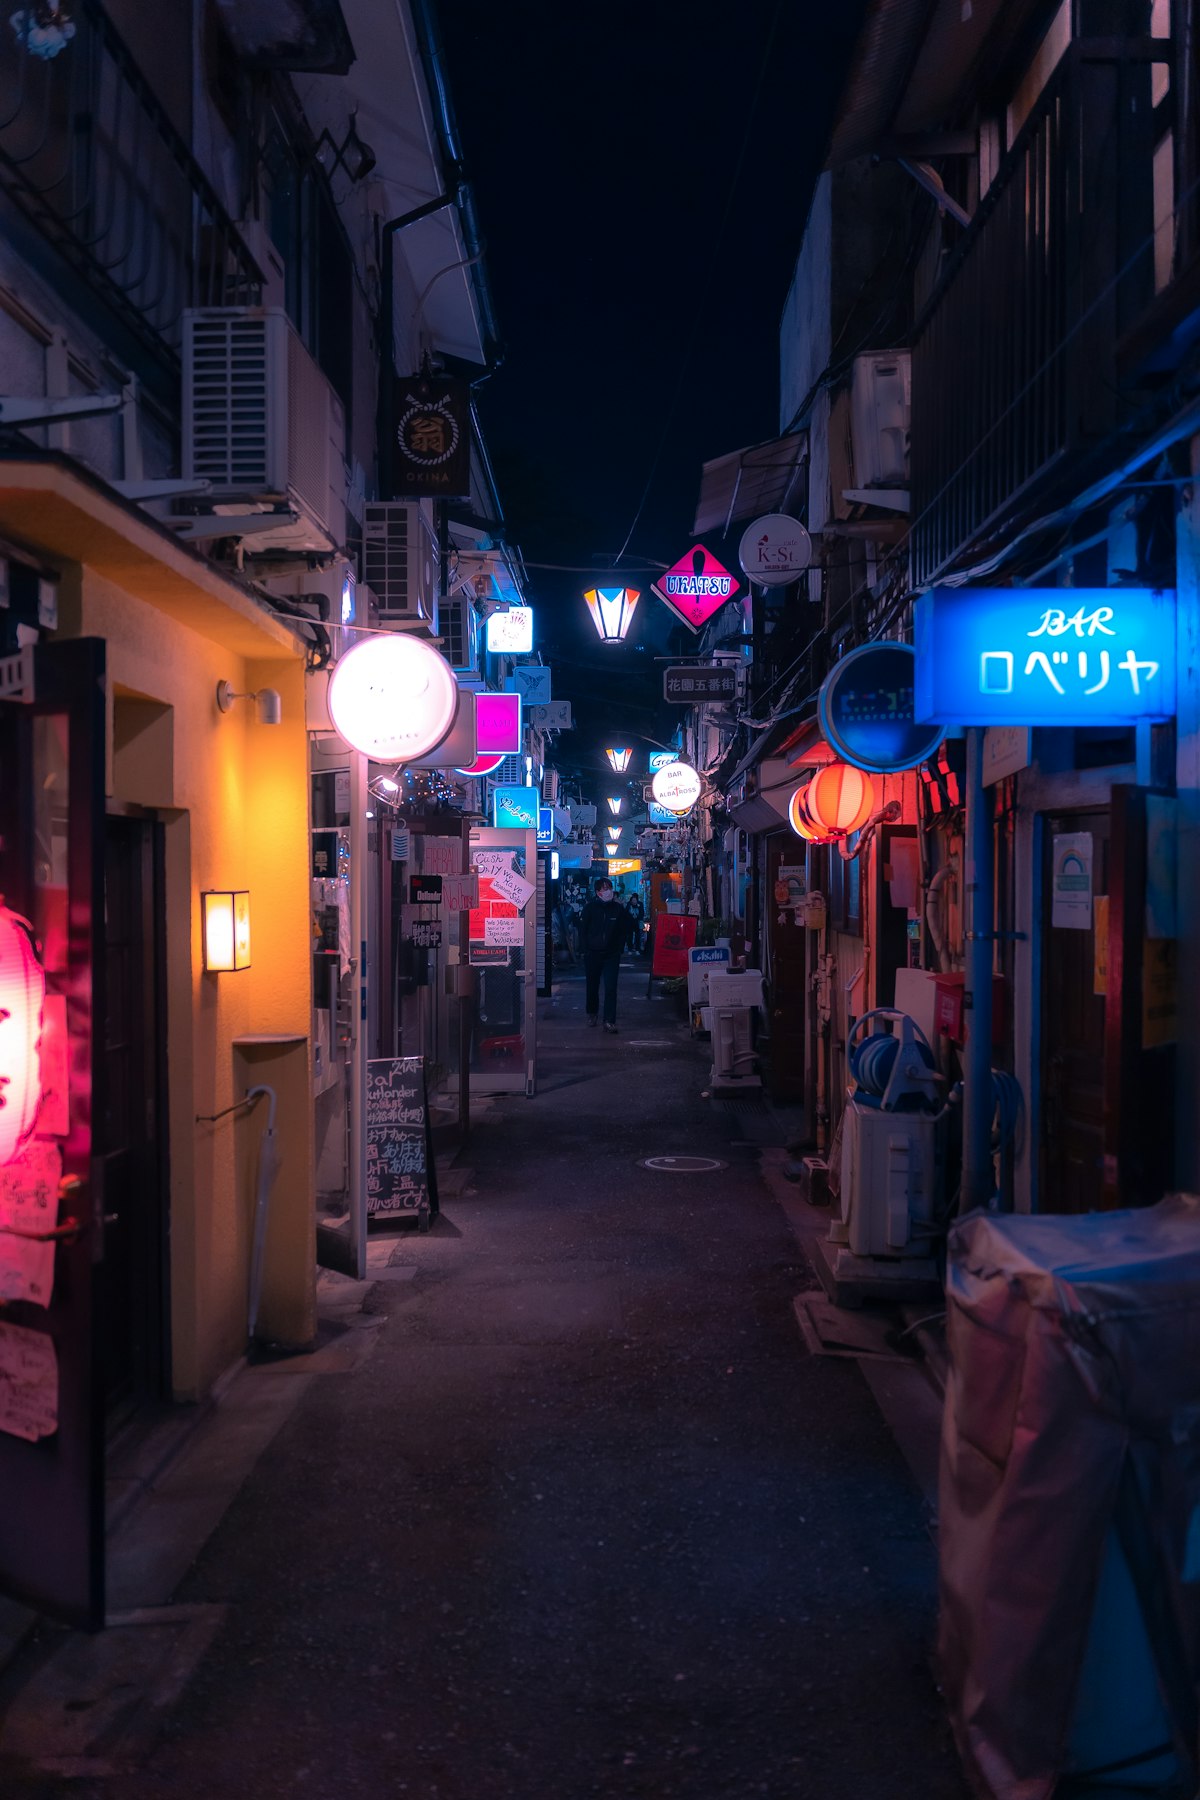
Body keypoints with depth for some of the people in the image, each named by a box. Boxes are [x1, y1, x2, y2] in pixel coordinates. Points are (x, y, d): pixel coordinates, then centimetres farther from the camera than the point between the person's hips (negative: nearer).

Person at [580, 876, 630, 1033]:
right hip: (592, 954, 1)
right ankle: (592, 1013, 33)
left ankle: (609, 1021, -11)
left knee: (611, 988, -10)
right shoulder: (590, 908, 0)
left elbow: (625, 931, 10)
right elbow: (582, 930, 4)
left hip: (612, 955, -1)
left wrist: (619, 948, 2)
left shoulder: (619, 909, 2)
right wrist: (587, 948, -2)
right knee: (592, 986, 12)